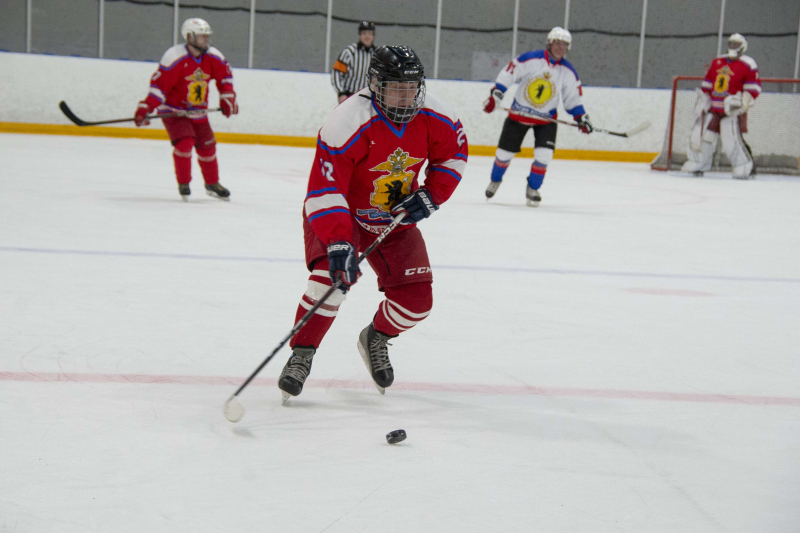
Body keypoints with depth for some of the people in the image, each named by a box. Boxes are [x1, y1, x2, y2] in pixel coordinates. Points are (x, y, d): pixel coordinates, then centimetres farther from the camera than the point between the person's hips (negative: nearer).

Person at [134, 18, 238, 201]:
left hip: (198, 112, 6)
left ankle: (212, 184, 31)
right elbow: (159, 84, -25)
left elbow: (225, 76, 12)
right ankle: (183, 184, -3)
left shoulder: (214, 57, -6)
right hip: (174, 110, -6)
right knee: (184, 142, -21)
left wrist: (228, 99, 6)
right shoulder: (174, 57, -24)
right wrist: (145, 109, -31)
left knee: (207, 146, 10)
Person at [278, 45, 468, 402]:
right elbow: (324, 190, -35)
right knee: (333, 275, -30)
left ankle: (376, 340, 31)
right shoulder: (347, 124, -32)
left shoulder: (435, 119, -15)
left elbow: (453, 154, 6)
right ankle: (301, 356, -13)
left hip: (395, 217, 5)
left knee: (416, 301, -2)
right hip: (338, 213, -5)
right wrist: (338, 243, -45)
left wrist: (431, 195, -8)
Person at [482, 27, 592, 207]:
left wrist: (581, 118, -7)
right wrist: (495, 95, -15)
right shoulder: (530, 59, -17)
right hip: (519, 113, -2)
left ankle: (533, 189, 10)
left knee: (544, 155, -13)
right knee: (505, 152, 6)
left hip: (546, 119, 2)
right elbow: (507, 75, -10)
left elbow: (572, 98, 4)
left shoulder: (568, 72, -6)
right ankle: (495, 180, 36)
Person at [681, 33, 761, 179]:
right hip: (713, 108, 6)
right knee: (700, 133, 4)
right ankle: (697, 164, 19)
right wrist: (702, 102, 15)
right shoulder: (717, 62, 14)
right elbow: (706, 85, 21)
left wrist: (740, 102, -19)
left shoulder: (748, 65, -4)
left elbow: (754, 89, -9)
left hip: (733, 112, -6)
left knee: (732, 139, -16)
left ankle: (746, 167, -3)